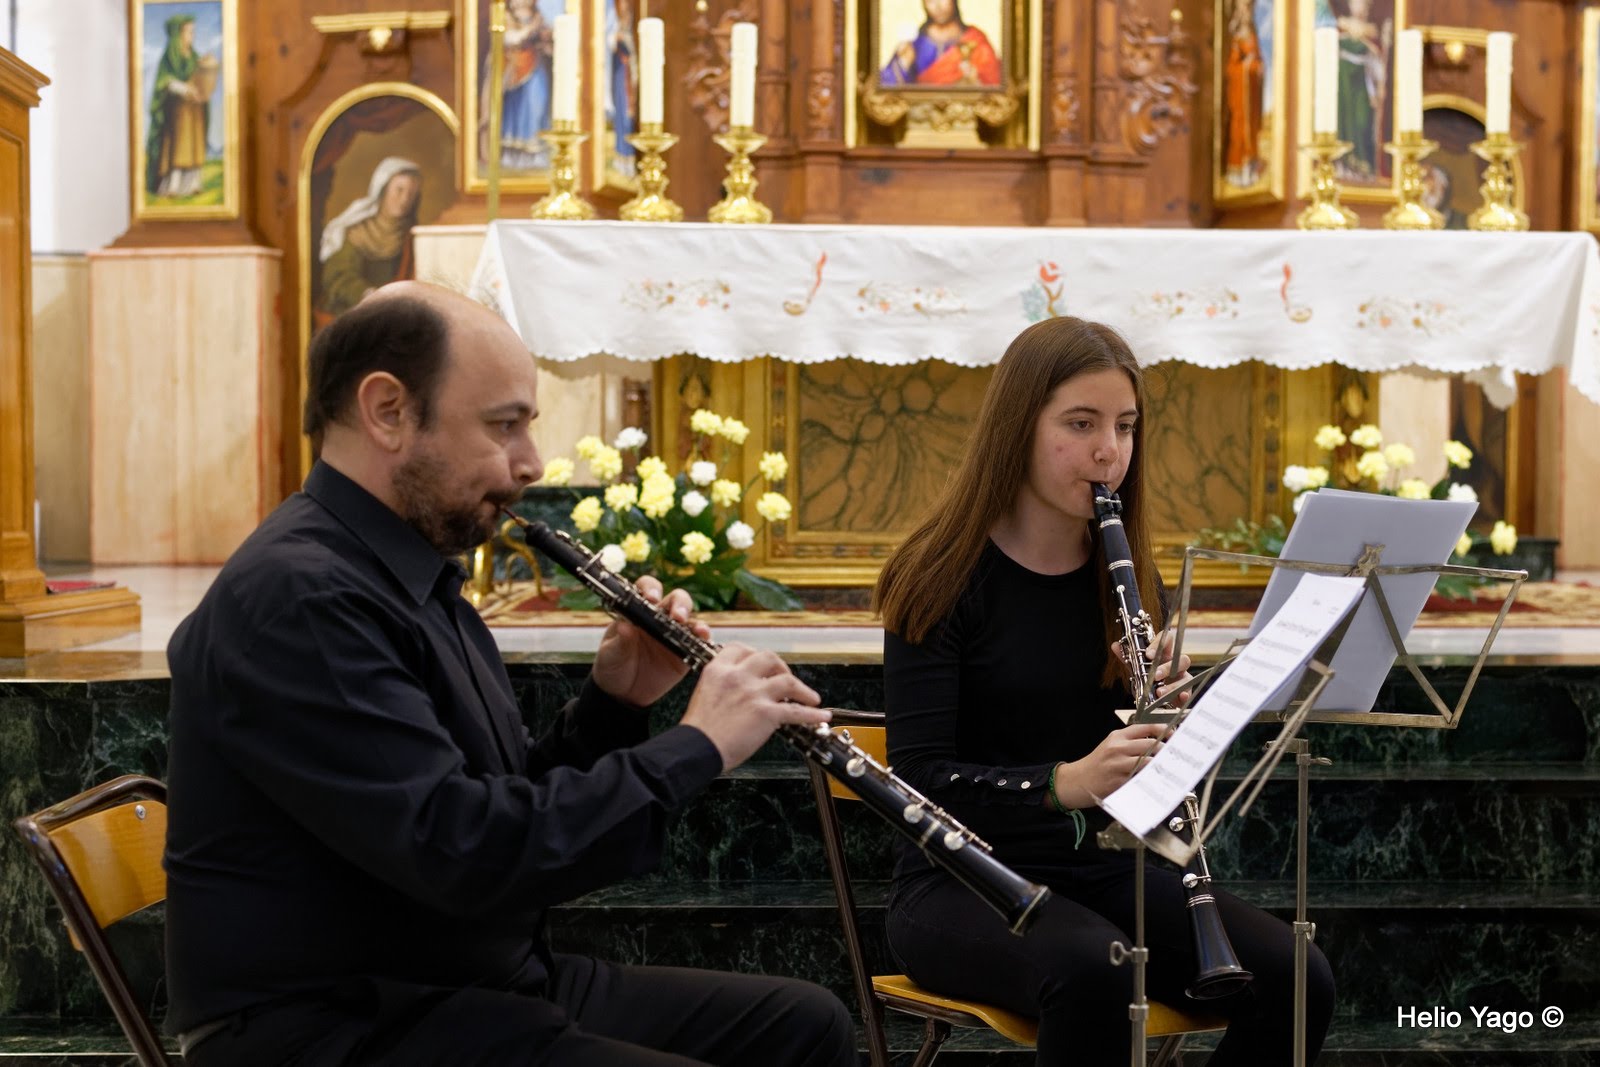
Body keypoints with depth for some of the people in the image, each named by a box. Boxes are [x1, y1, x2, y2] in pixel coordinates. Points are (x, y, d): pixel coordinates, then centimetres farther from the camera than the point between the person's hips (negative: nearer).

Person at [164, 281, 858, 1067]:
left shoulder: (413, 580, 12)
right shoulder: (296, 598, -20)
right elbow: (461, 849, -28)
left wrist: (611, 704, 0)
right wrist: (695, 745, -20)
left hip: (494, 984, 10)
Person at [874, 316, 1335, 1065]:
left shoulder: (1126, 575, 8)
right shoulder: (946, 579, -8)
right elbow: (920, 780, -16)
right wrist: (1063, 781, -32)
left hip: (1104, 869, 5)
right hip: (966, 883, -5)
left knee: (1296, 980, -19)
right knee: (1092, 972, -37)